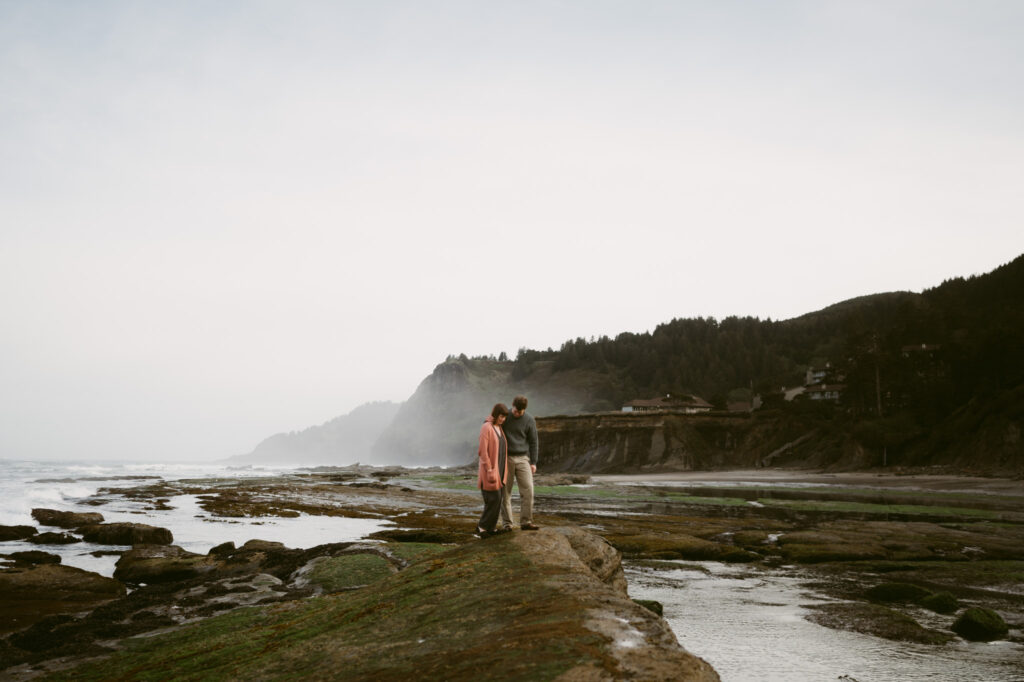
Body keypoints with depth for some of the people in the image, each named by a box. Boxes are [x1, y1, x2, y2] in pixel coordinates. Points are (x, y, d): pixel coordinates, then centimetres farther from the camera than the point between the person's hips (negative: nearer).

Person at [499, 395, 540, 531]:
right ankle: (506, 523, 5)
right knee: (506, 492, 0)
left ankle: (526, 522, -2)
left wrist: (533, 462, 0)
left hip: (523, 459, 0)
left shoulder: (529, 421, 0)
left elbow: (533, 442, 5)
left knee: (528, 490, -8)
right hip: (506, 458, 0)